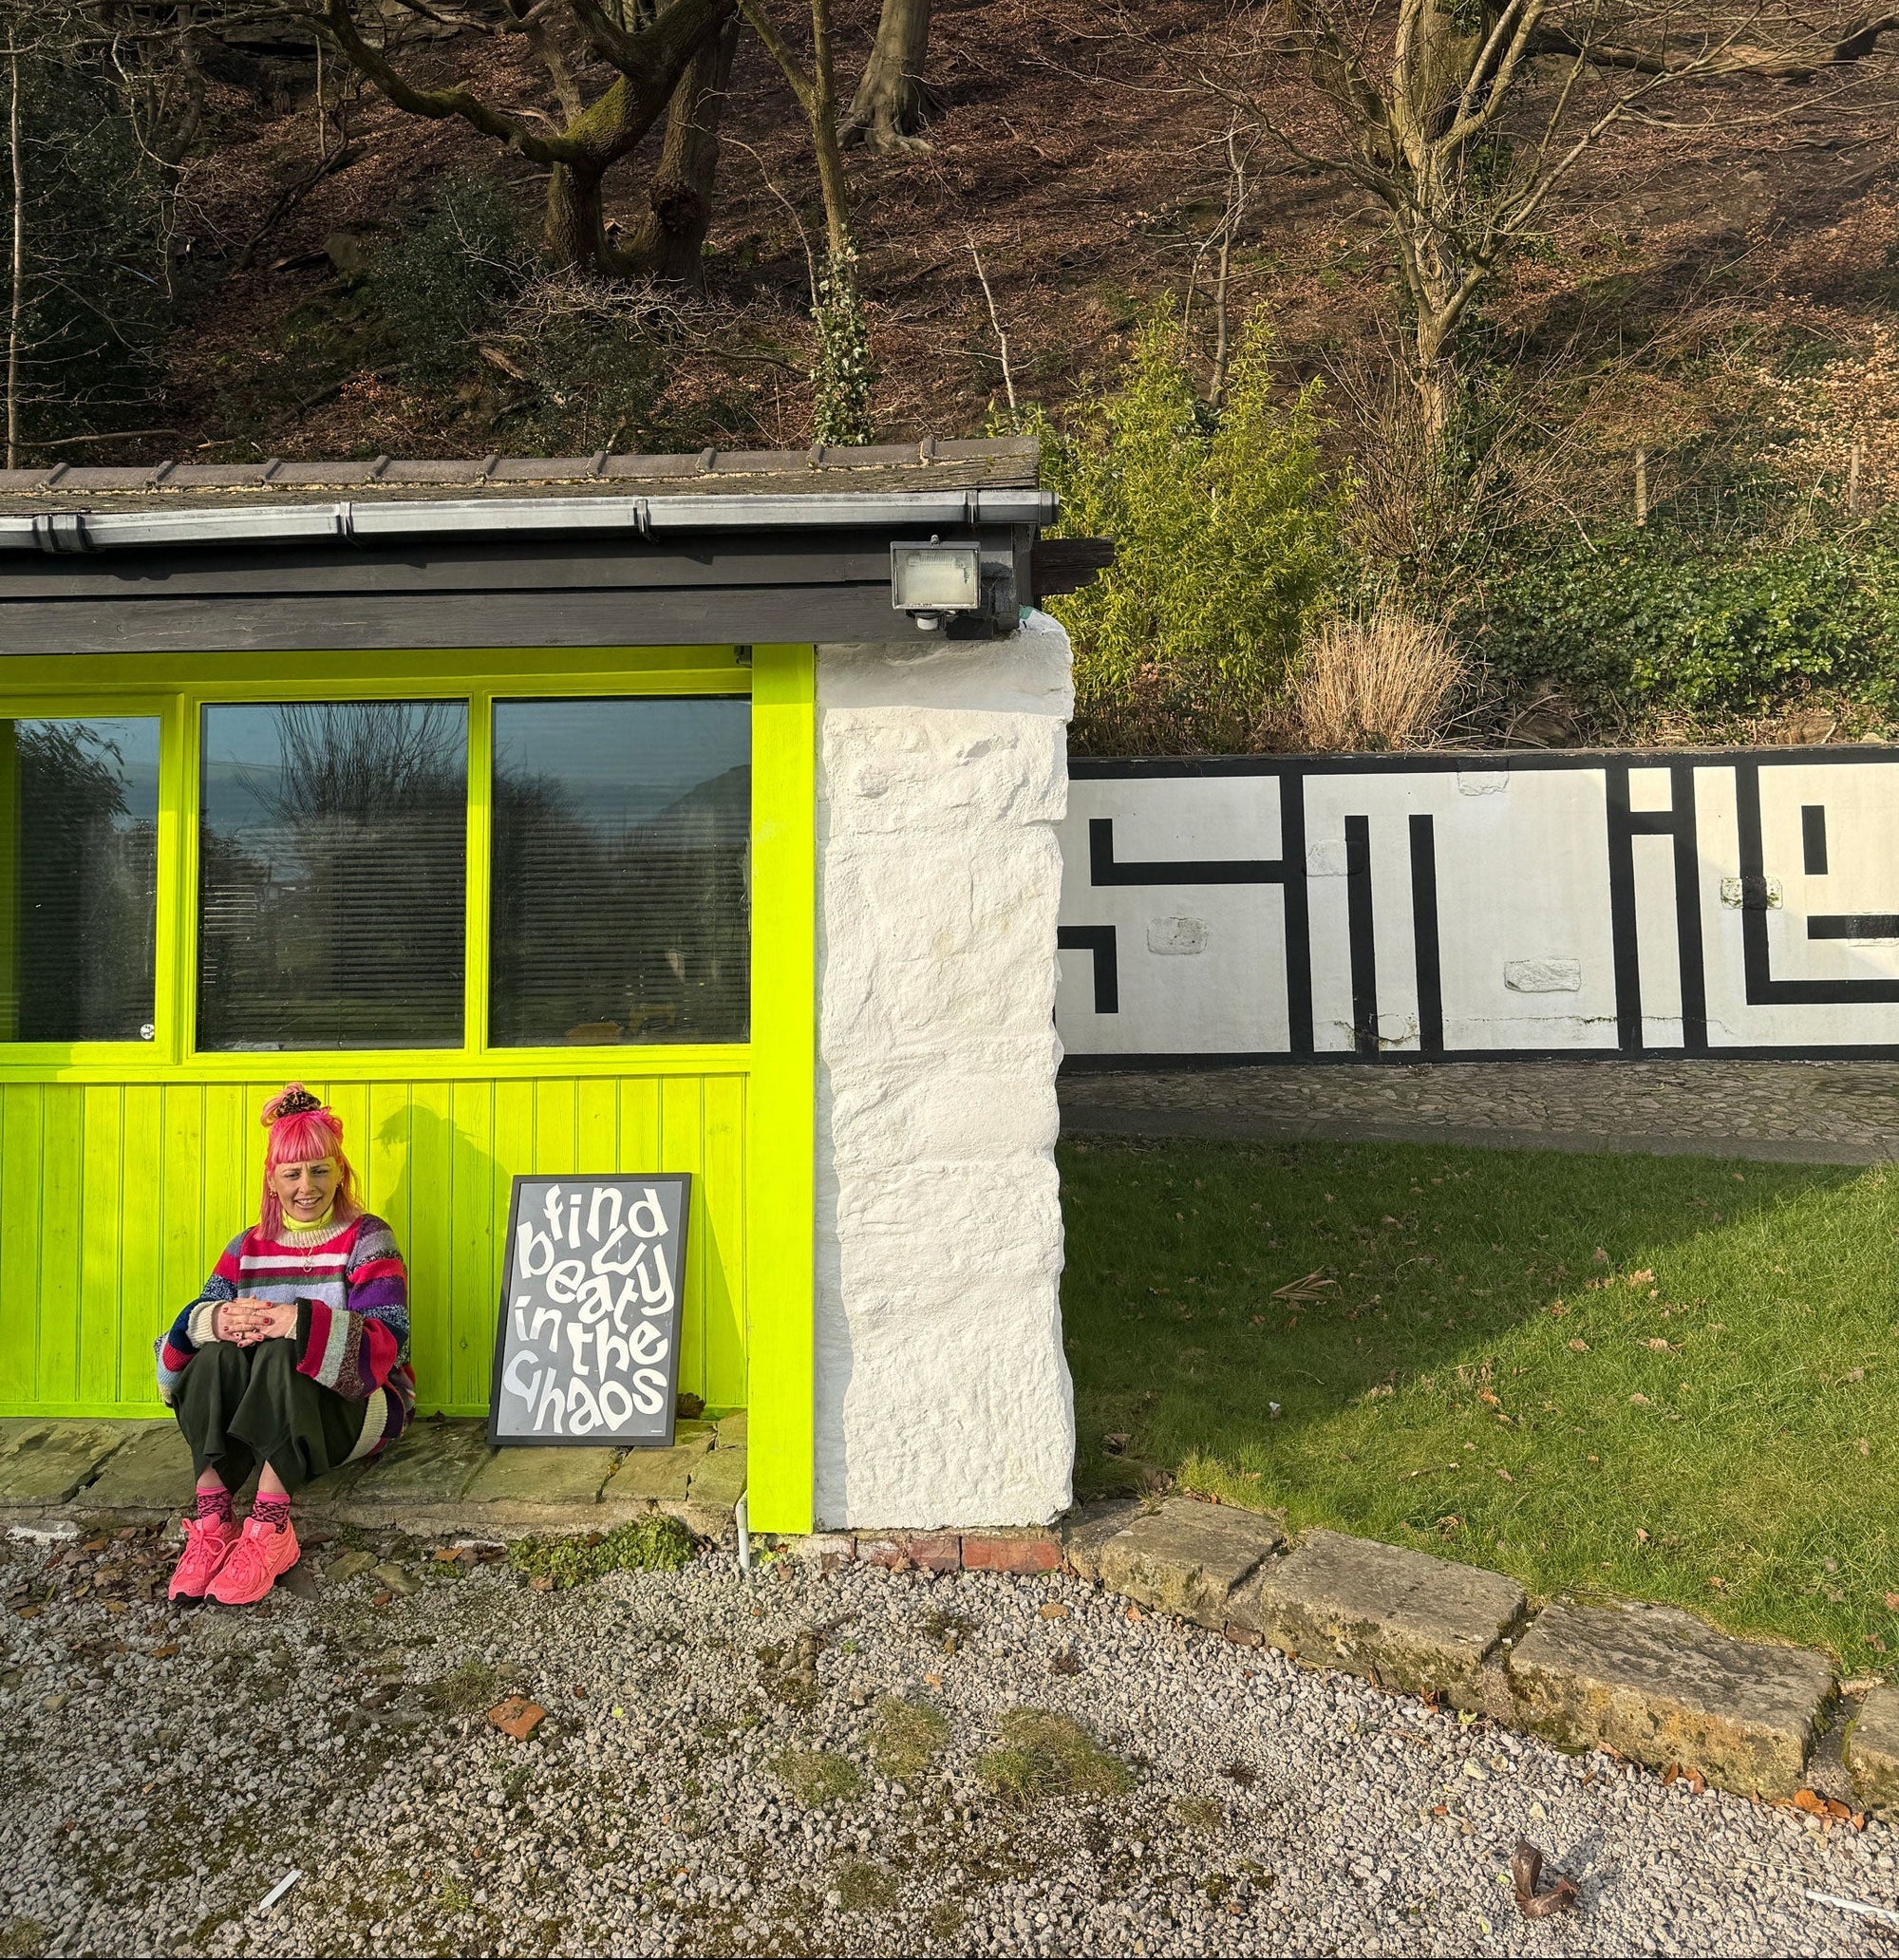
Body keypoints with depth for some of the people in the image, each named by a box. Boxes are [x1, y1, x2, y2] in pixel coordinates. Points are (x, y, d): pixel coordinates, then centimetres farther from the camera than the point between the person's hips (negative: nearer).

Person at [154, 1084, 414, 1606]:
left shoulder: (366, 1238, -1)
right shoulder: (249, 1247, 12)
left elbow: (387, 1340, -14)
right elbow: (198, 1314, -3)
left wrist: (301, 1321, -29)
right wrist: (217, 1319, -27)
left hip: (350, 1407, -4)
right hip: (255, 1414, 4)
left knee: (281, 1353, -32)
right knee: (219, 1352, -24)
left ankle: (269, 1525, -40)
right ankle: (210, 1520, -33)